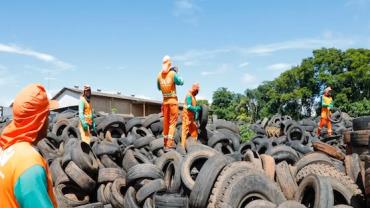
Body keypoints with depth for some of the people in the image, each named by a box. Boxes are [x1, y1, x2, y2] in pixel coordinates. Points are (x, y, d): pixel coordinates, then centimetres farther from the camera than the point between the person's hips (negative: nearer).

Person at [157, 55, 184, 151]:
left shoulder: (159, 75, -1)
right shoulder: (173, 73, -12)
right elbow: (181, 82, 2)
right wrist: (177, 74, 15)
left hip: (165, 100, 4)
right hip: (173, 100, -4)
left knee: (166, 121, 14)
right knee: (172, 121, -1)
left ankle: (165, 142, 23)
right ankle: (169, 144, -8)